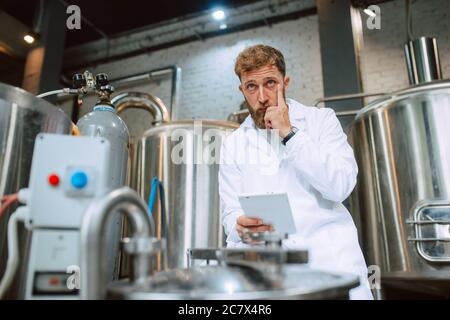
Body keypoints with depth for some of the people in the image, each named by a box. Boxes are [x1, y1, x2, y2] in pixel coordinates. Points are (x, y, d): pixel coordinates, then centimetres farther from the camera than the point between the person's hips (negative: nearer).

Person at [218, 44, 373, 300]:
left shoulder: (321, 119, 4)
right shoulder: (233, 144, 10)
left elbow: (341, 186, -9)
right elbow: (231, 212, 5)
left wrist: (289, 134, -11)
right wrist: (240, 226, -19)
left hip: (325, 252, -1)